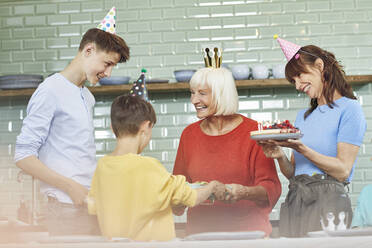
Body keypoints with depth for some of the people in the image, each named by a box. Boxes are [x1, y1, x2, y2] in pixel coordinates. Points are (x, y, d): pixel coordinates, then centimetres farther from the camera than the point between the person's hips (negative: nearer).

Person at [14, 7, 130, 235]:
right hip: (68, 208, -8)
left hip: (94, 205, 8)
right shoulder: (51, 91, -7)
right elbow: (23, 156, -12)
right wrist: (72, 187, -16)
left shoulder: (88, 97, 19)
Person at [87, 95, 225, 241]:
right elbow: (192, 199, -5)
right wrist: (213, 187, 15)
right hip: (149, 242, -6)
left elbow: (93, 208, 15)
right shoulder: (150, 168, -14)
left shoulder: (102, 165, 3)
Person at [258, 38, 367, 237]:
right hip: (293, 200, 6)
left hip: (327, 199, -5)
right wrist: (280, 157, -3)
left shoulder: (348, 109, 0)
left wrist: (300, 148, -15)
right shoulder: (303, 116, 21)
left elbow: (342, 171, -8)